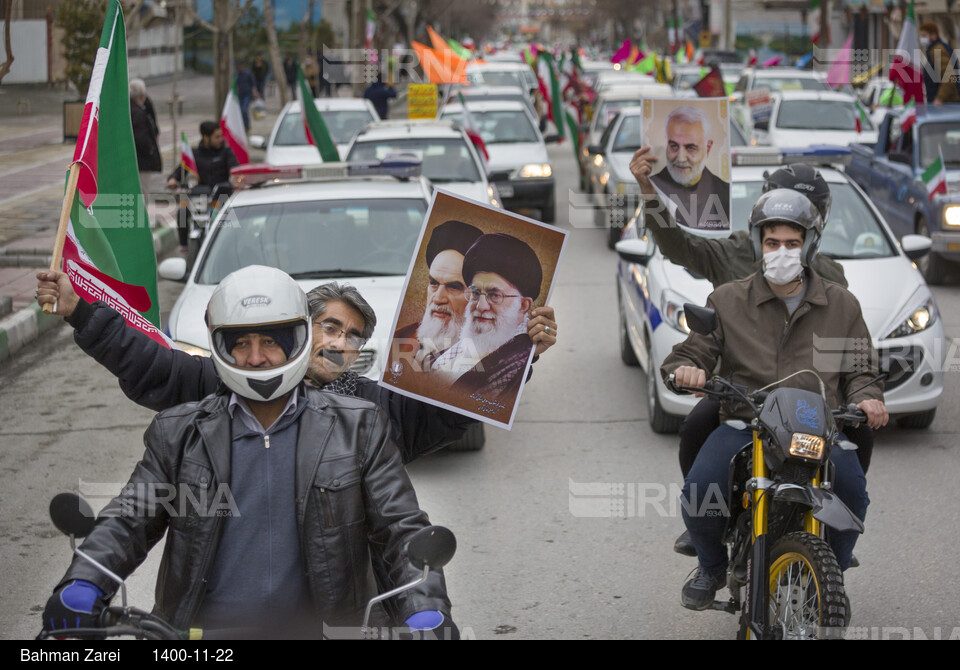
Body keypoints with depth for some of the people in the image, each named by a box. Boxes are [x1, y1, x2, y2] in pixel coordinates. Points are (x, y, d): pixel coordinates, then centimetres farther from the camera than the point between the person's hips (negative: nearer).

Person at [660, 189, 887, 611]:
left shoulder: (841, 305, 14)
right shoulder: (727, 300, 11)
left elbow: (860, 370, 16)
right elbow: (689, 352, 8)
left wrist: (867, 398, -7)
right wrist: (685, 369, -16)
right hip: (743, 424, 0)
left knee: (852, 492, -28)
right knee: (698, 492, -26)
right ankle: (712, 565, 9)